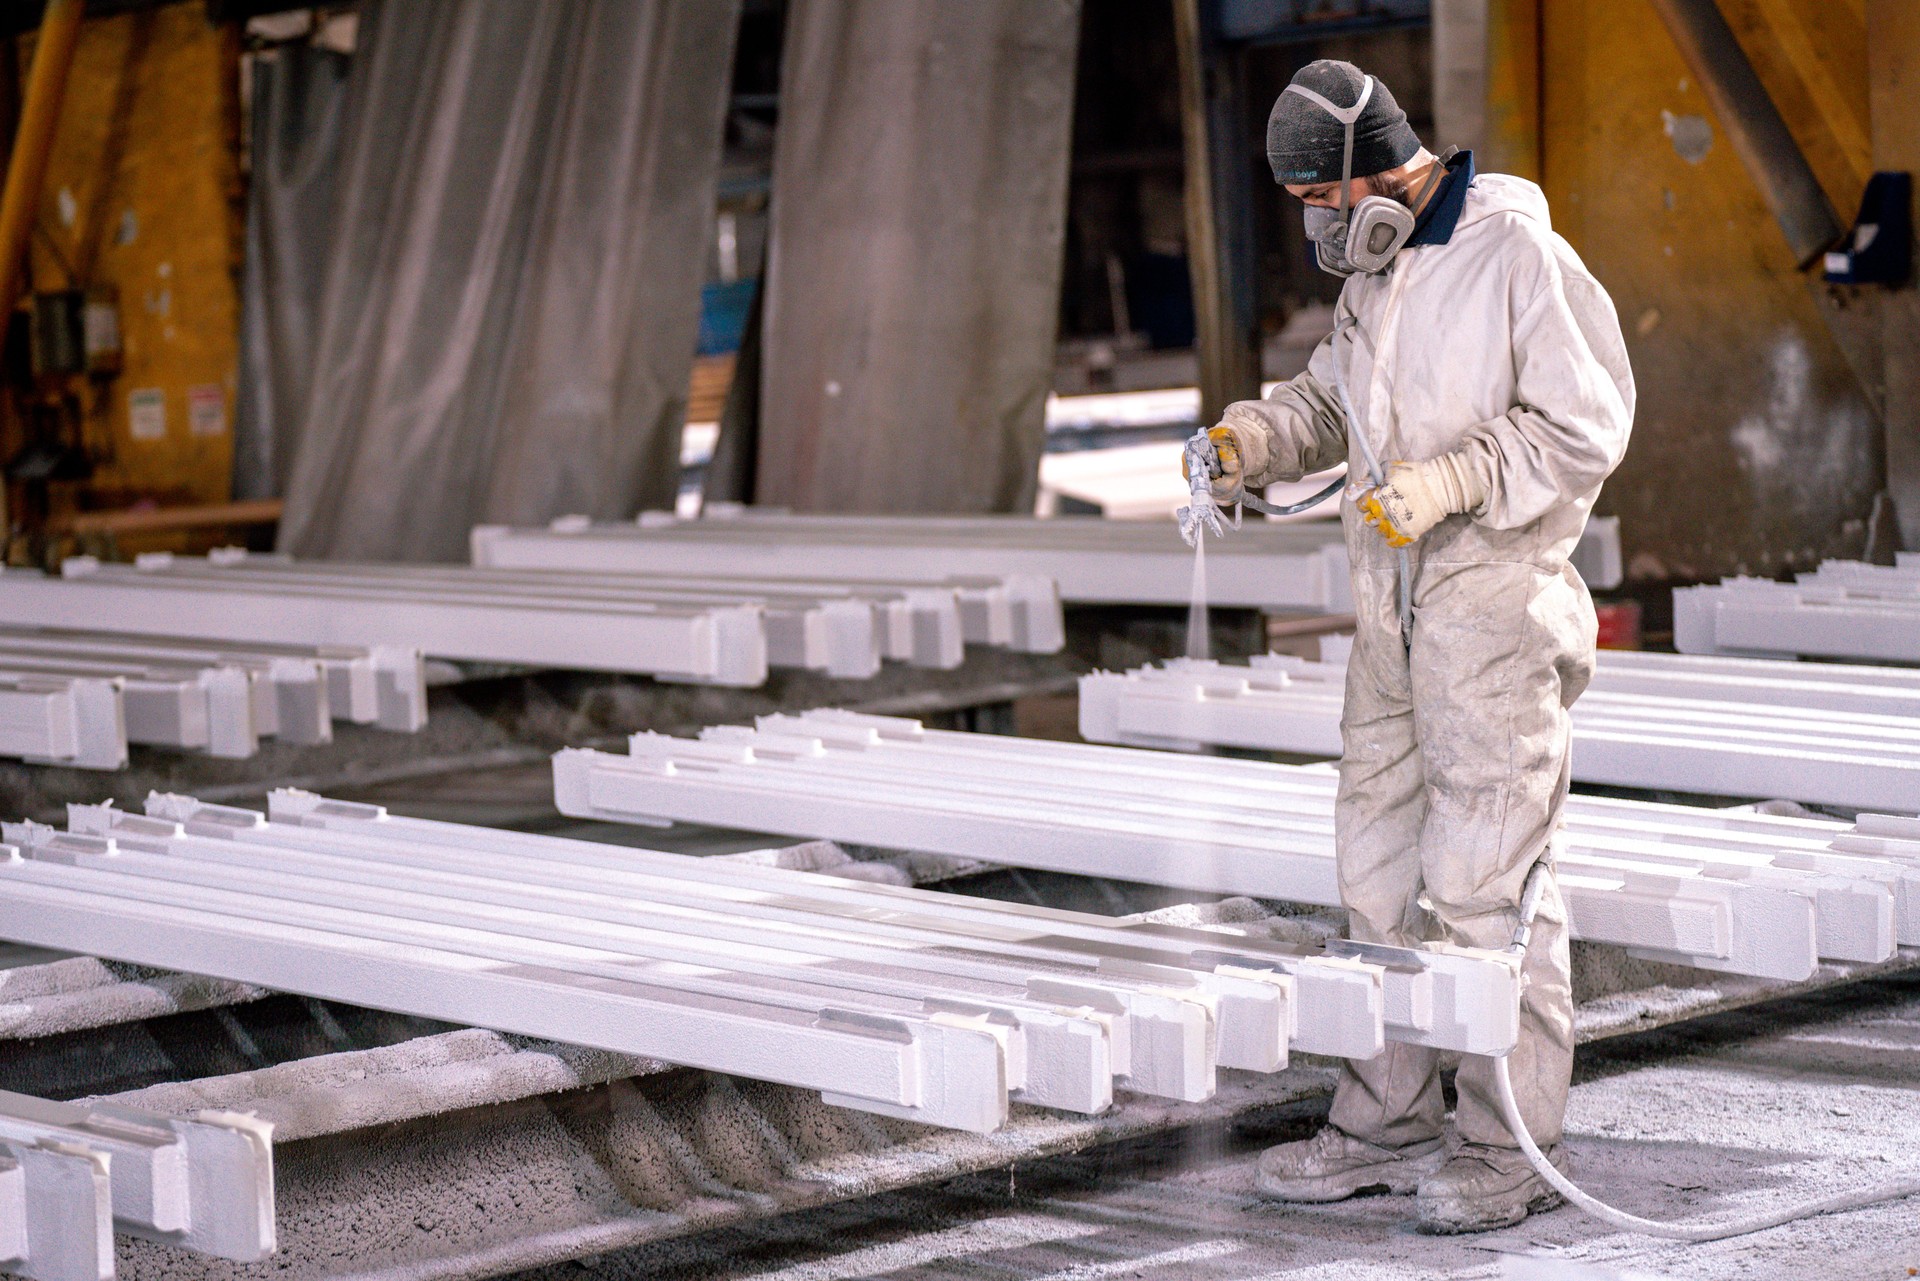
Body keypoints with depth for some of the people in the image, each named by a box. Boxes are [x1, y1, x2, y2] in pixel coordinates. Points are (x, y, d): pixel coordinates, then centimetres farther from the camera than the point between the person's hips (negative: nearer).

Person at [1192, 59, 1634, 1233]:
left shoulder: (1519, 257, -12)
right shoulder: (1376, 268, 13)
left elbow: (1585, 428, -15)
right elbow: (1330, 401, 21)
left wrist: (1451, 481, -23)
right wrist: (1246, 442, 2)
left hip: (1498, 597, -8)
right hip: (1395, 605, 9)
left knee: (1485, 877, -7)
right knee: (1383, 868, 11)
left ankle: (1514, 1150, 1)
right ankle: (1389, 1125, 21)